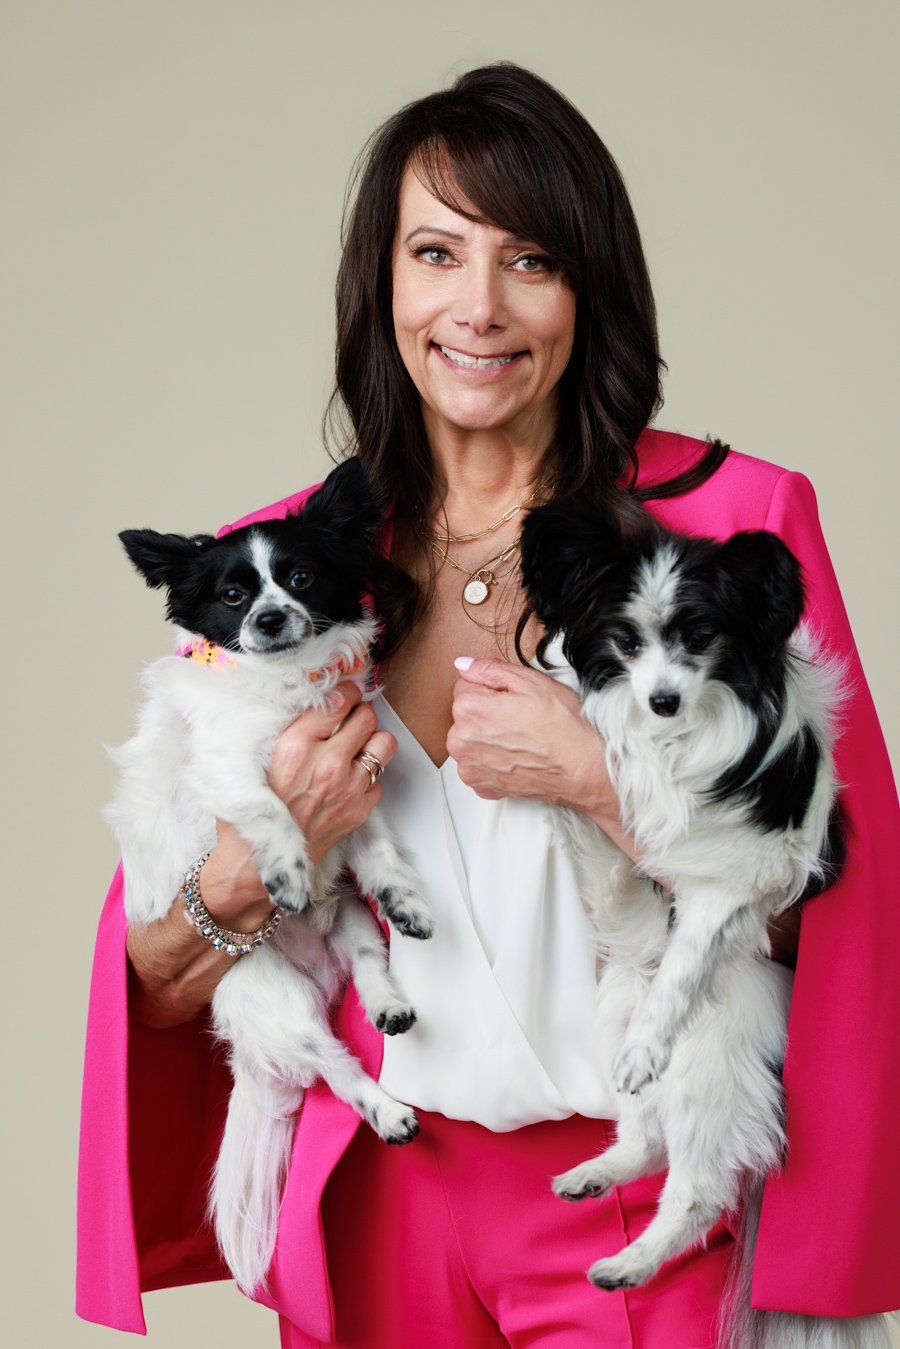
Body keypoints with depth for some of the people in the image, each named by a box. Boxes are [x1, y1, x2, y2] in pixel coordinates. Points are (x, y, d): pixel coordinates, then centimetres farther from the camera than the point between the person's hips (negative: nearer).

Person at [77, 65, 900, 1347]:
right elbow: (156, 991, 2)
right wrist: (259, 857, -17)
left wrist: (595, 775, -21)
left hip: (634, 1204, -2)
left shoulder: (734, 518, -8)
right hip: (375, 1194, 3)